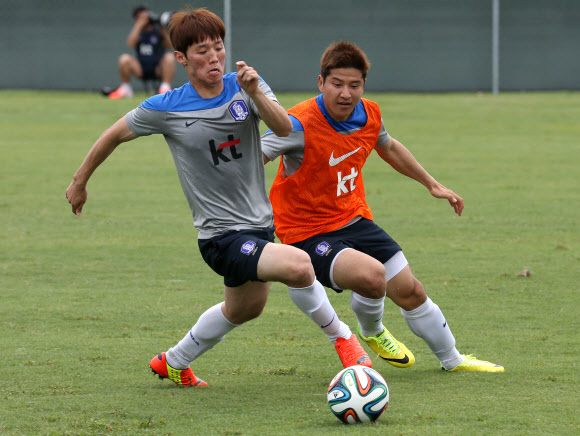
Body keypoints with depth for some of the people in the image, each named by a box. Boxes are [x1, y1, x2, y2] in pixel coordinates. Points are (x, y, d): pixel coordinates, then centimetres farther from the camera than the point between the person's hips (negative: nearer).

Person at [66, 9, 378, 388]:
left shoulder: (243, 87, -3)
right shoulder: (167, 108, -11)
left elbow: (284, 128, -19)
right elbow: (115, 135, 5)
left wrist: (256, 93, -37)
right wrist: (80, 182, 14)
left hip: (260, 223, 6)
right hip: (222, 237, -6)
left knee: (245, 308, 28)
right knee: (298, 265, -30)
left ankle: (173, 363, 49)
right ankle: (341, 337, -7)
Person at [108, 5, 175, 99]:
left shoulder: (157, 30, -1)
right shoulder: (137, 30, 5)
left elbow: (169, 47, -13)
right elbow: (131, 43, -17)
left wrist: (164, 31, -26)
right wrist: (139, 25, -18)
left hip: (159, 69, -2)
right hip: (141, 69, 2)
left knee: (169, 57, -30)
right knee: (124, 58, -24)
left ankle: (165, 88, -23)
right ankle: (125, 89, -6)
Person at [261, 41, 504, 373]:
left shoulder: (369, 115, -4)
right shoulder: (300, 124, -26)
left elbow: (388, 147, 19)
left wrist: (432, 184, 27)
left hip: (355, 220, 7)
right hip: (308, 233, -7)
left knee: (409, 291, 11)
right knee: (371, 274, -31)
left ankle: (452, 360, 36)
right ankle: (371, 332, 5)